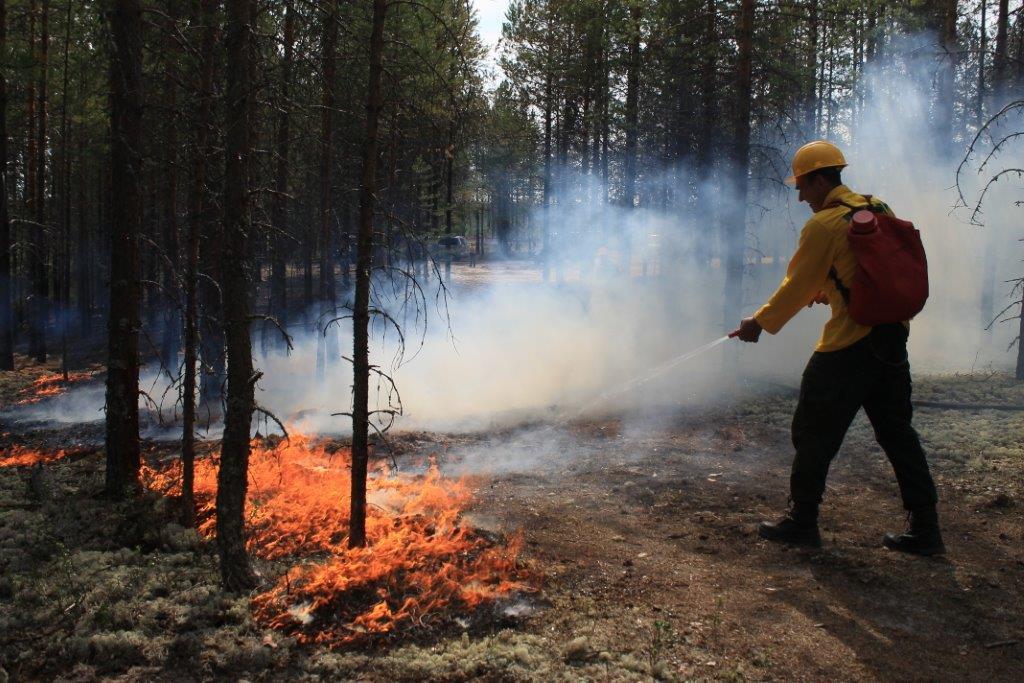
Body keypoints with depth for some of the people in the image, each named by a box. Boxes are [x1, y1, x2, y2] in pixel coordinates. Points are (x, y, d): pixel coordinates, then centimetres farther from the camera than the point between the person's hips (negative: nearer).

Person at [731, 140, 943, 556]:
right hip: (892, 338, 8)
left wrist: (759, 323, 4)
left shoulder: (823, 225, -12)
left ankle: (802, 522, 15)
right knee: (897, 432, 14)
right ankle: (925, 531, 17)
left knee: (814, 434, 5)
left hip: (847, 346, -8)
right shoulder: (880, 212, 11)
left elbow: (797, 285, -7)